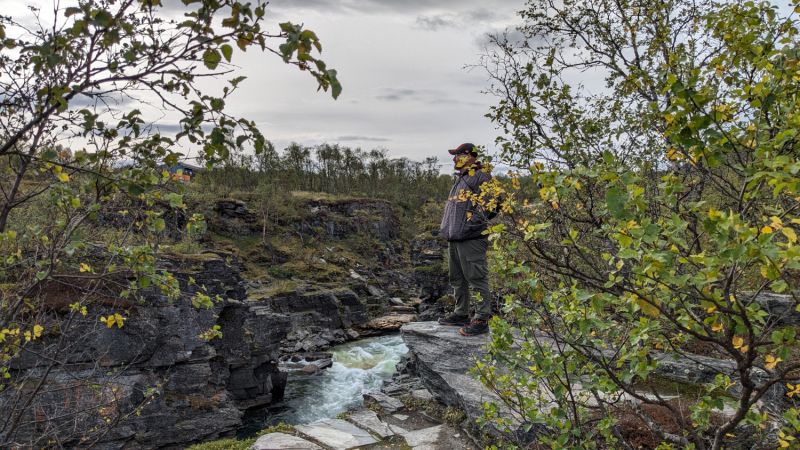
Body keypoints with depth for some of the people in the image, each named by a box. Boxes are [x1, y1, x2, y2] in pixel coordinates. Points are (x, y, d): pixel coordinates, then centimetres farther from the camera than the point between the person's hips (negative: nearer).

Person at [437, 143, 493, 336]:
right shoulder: (460, 178, 22)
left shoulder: (481, 177, -9)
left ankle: (482, 319, 0)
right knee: (457, 279, 16)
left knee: (477, 279, -6)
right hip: (455, 239, 11)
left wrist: (475, 223, -20)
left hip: (471, 239, -10)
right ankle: (461, 314, 28)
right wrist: (448, 230, 22)